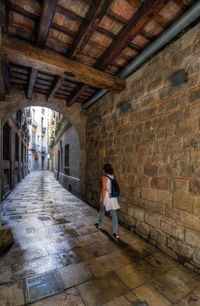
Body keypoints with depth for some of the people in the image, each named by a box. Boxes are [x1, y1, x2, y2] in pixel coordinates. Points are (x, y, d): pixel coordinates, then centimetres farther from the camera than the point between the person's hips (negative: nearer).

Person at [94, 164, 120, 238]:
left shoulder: (104, 177, -15)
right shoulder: (113, 177, 3)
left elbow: (104, 189, -18)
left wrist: (103, 200, -14)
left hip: (106, 197, -5)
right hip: (113, 198, 5)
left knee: (102, 211, 20)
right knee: (114, 214, 7)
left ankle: (99, 224, 43)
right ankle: (116, 232, 10)